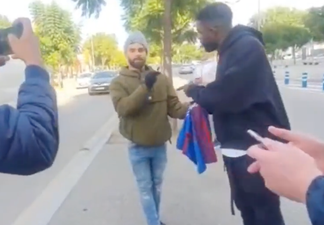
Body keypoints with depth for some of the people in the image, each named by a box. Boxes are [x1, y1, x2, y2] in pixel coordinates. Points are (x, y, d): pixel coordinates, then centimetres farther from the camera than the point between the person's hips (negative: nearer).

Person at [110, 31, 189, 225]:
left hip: (160, 145, 3)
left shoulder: (161, 79, -2)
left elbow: (174, 107, -6)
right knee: (146, 188, 9)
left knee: (157, 186, 21)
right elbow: (123, 108, -23)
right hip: (137, 147, -3)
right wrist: (145, 87, -34)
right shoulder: (119, 82, -6)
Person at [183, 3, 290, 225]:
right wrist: (202, 97, 3)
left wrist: (194, 91, -10)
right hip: (237, 148, 9)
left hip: (256, 149, -9)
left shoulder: (247, 46, -17)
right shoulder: (231, 51, 12)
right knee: (246, 207, 21)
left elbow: (227, 94, -27)